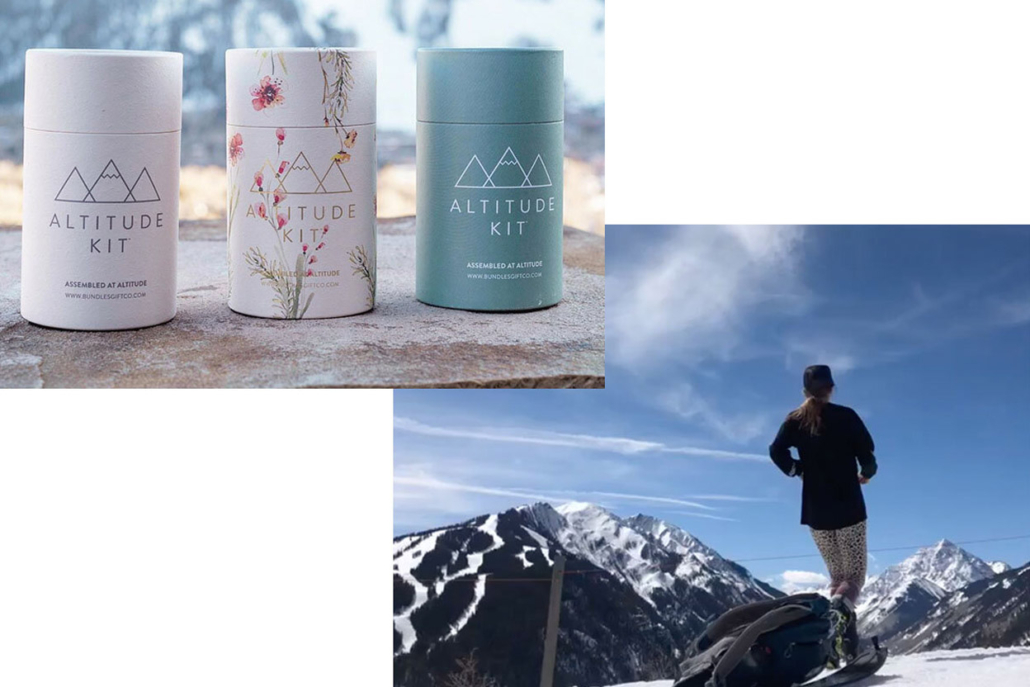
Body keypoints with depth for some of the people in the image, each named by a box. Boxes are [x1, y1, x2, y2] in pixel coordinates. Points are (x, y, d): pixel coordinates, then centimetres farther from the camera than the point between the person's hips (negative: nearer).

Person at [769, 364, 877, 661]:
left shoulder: (795, 420, 3)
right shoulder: (845, 416, -5)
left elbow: (776, 451, -10)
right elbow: (866, 453, -10)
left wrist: (797, 470, 7)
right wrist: (866, 473, 12)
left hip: (815, 512, 3)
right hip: (849, 509, -3)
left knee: (837, 575, 17)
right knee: (855, 575, 5)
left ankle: (843, 642, 2)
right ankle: (840, 608, -30)